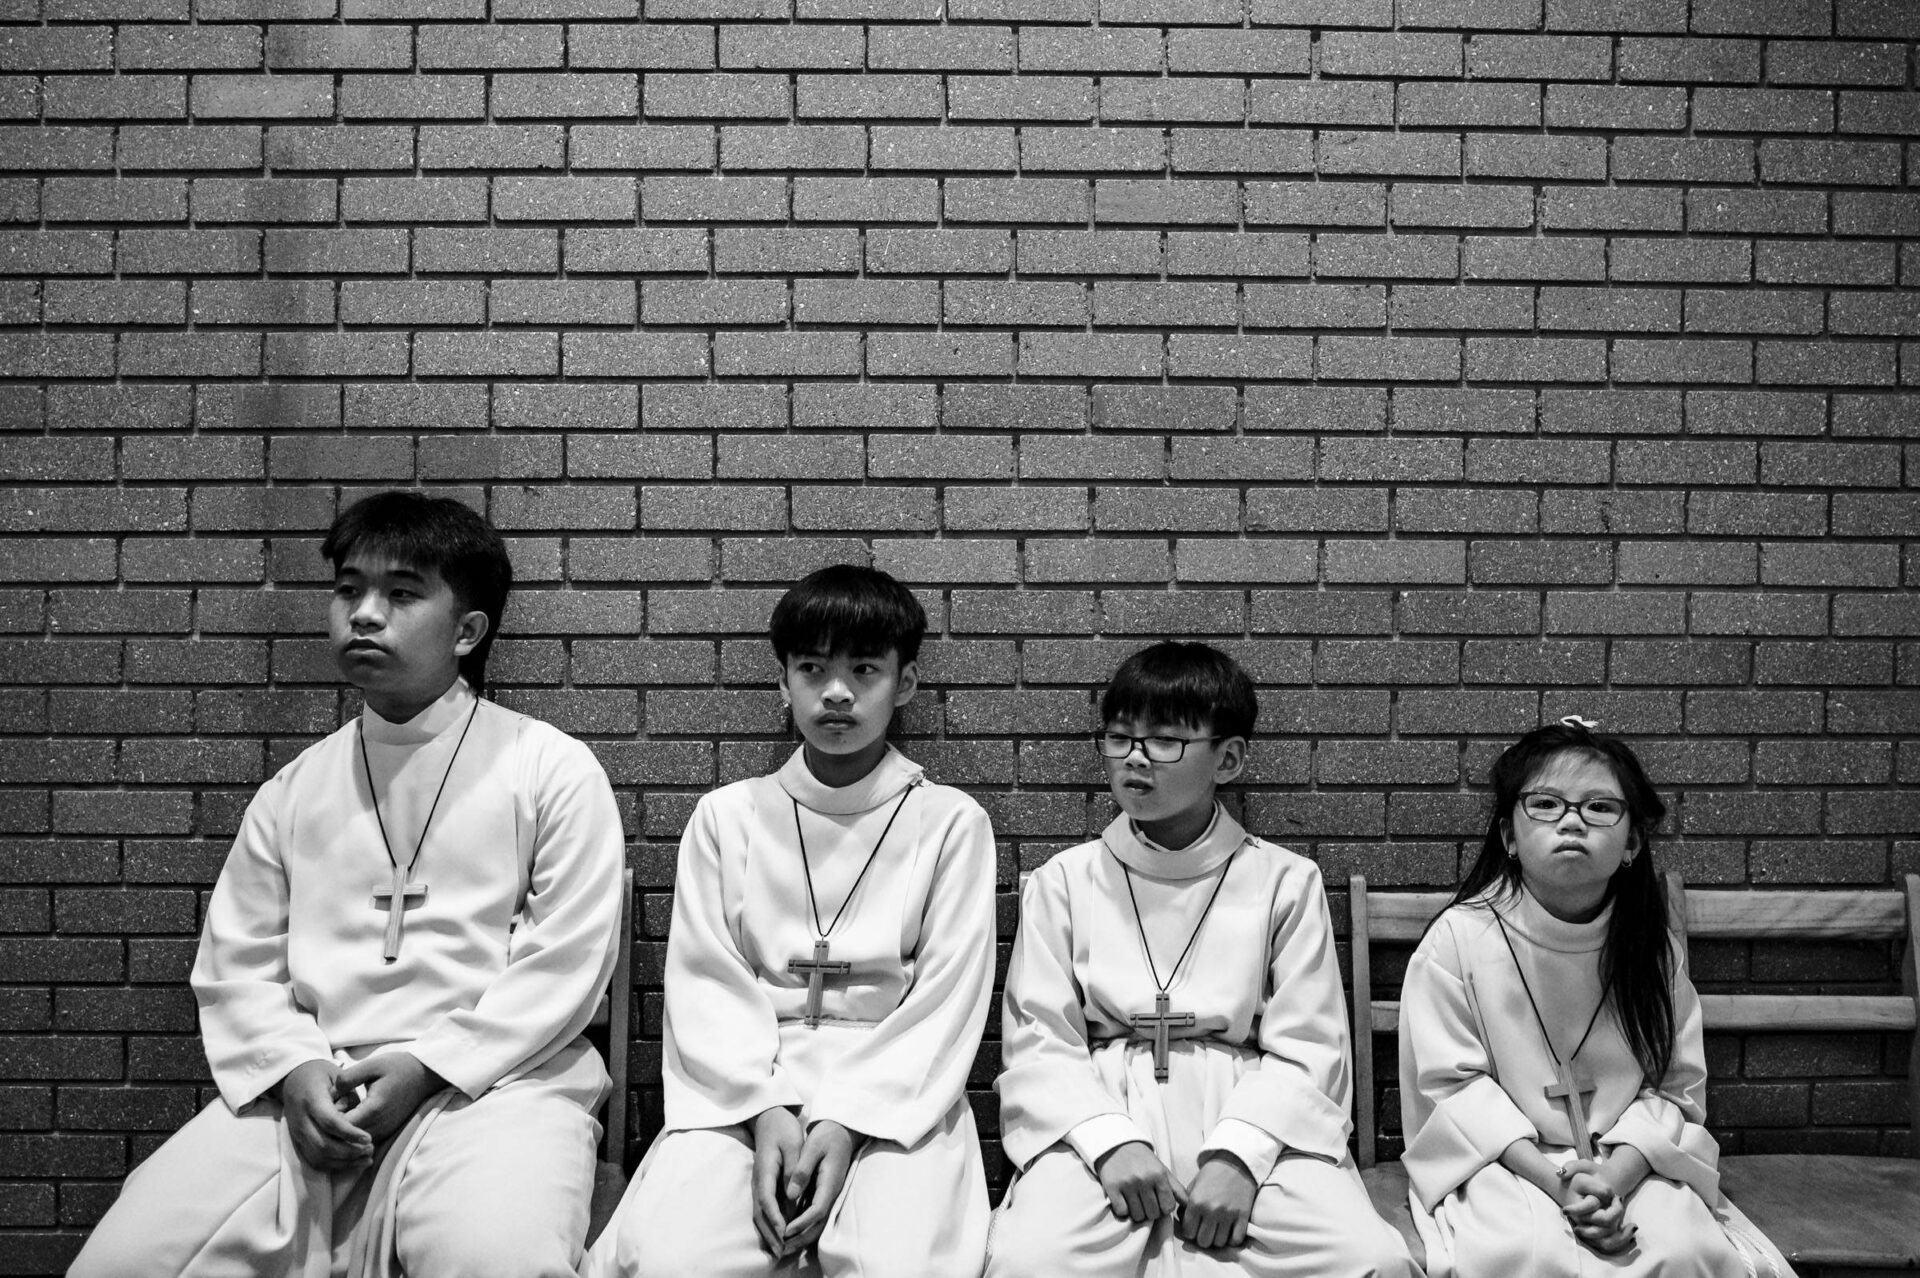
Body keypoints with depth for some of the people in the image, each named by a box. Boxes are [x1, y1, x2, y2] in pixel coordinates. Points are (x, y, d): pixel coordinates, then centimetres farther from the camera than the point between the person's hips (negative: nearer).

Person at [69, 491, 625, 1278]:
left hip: (489, 1080, -4)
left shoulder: (552, 769, 2)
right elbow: (234, 963, 13)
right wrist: (293, 1068, -6)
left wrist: (427, 1065, -12)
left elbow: (565, 962, -3)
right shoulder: (295, 788, 16)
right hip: (308, 1091, 4)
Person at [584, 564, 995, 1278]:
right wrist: (765, 1111, -13)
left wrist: (846, 1120, -13)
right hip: (742, 1091, 2)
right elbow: (706, 984, 4)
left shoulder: (951, 822, 6)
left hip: (898, 1098, -1)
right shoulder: (727, 816, 11)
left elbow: (945, 1003, 0)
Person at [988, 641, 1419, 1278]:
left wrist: (1236, 1154, -15)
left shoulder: (1284, 882, 7)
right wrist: (1109, 1141, -15)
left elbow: (1306, 1052, 2)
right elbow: (1038, 1040, 3)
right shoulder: (1063, 880, 9)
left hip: (1250, 1114, 1)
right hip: (1096, 1115, 0)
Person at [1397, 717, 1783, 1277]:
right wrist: (1555, 1183, -21)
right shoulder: (1458, 939, -9)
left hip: (1631, 1159, 3)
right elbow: (1455, 1084, -10)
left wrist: (1614, 1176, -19)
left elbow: (1673, 1085, 0)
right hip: (1499, 1160, -2)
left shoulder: (1650, 949, 2)